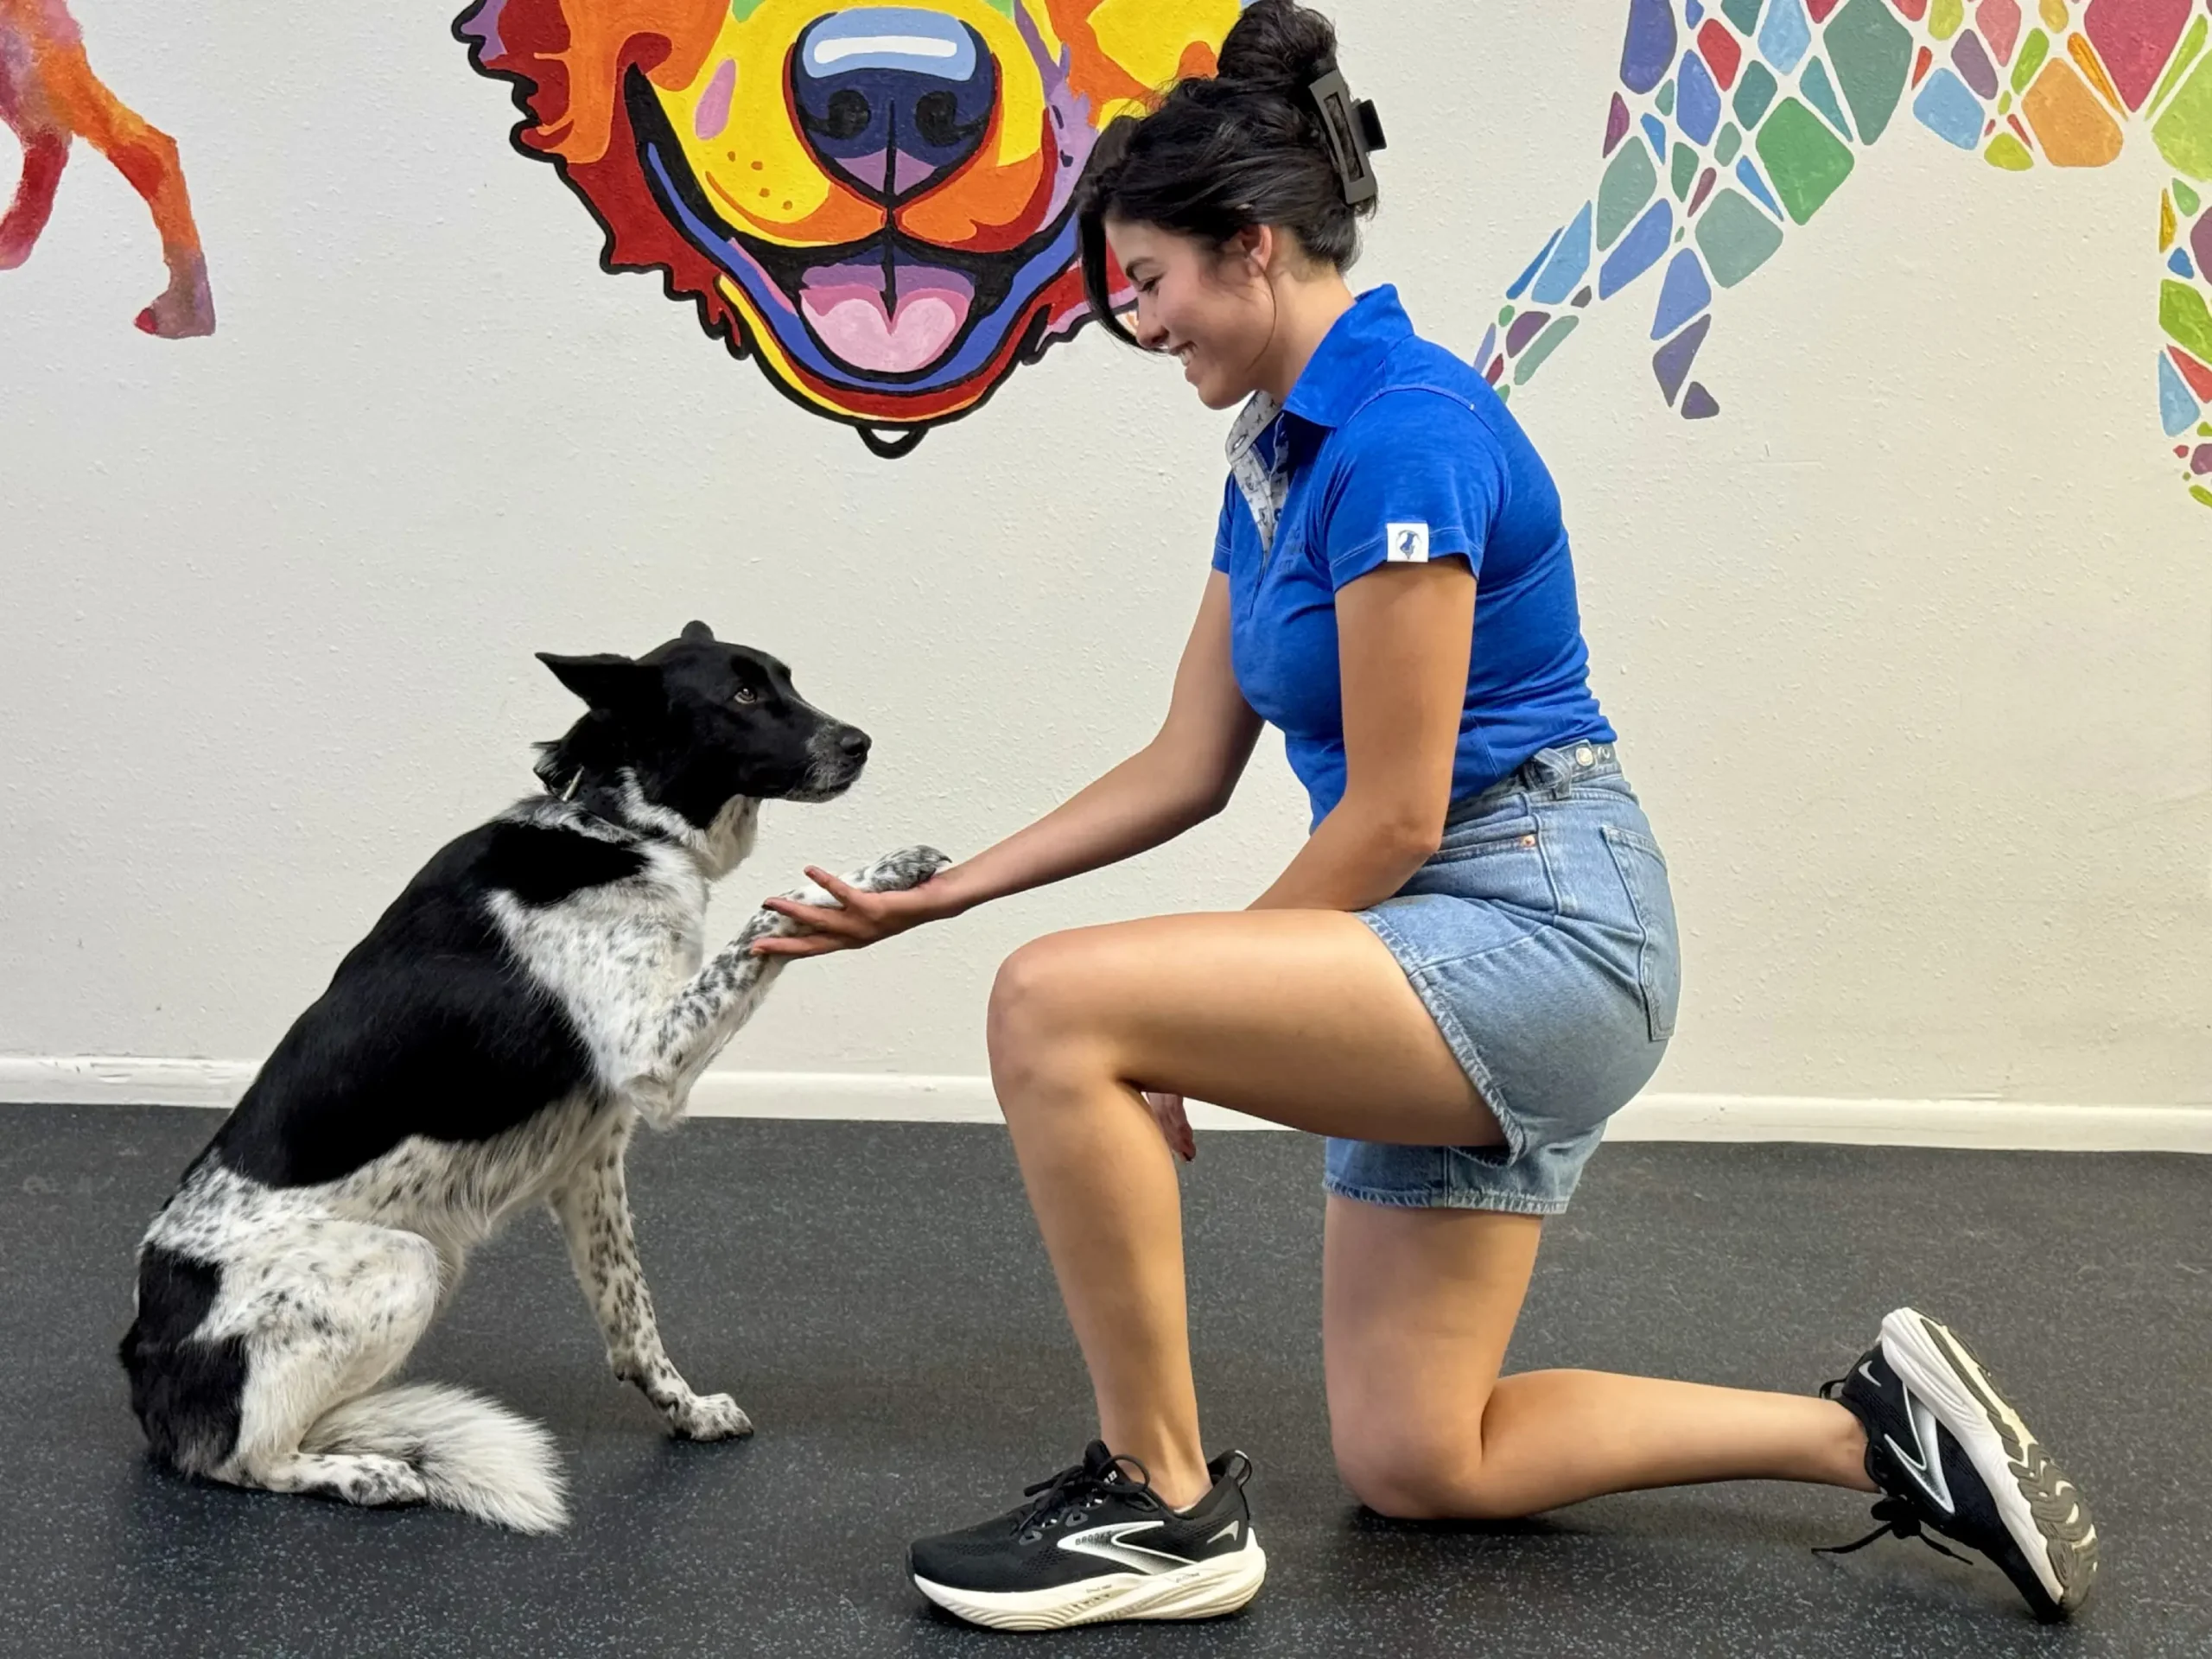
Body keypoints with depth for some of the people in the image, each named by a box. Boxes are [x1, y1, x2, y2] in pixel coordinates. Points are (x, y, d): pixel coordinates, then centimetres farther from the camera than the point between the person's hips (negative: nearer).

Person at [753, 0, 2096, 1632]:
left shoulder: (1402, 433, -19)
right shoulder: (1278, 454, 11)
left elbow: (1391, 818, -19)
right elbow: (1186, 768, 13)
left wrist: (1194, 1015, -7)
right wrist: (928, 899, 9)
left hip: (1539, 930, -10)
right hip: (1458, 953, 10)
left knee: (1055, 1006, -24)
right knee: (1412, 1464, 12)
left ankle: (1167, 1500, -8)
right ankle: (1875, 1425, 22)